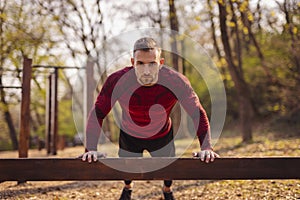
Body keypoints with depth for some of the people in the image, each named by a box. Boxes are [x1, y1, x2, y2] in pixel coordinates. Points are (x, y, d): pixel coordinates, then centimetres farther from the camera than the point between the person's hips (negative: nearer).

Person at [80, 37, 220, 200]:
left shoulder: (176, 82, -33)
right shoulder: (117, 81, -34)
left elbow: (198, 114, -24)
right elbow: (97, 114, -25)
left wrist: (206, 147, -35)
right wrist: (91, 149, -33)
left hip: (162, 137, 0)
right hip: (129, 137, 0)